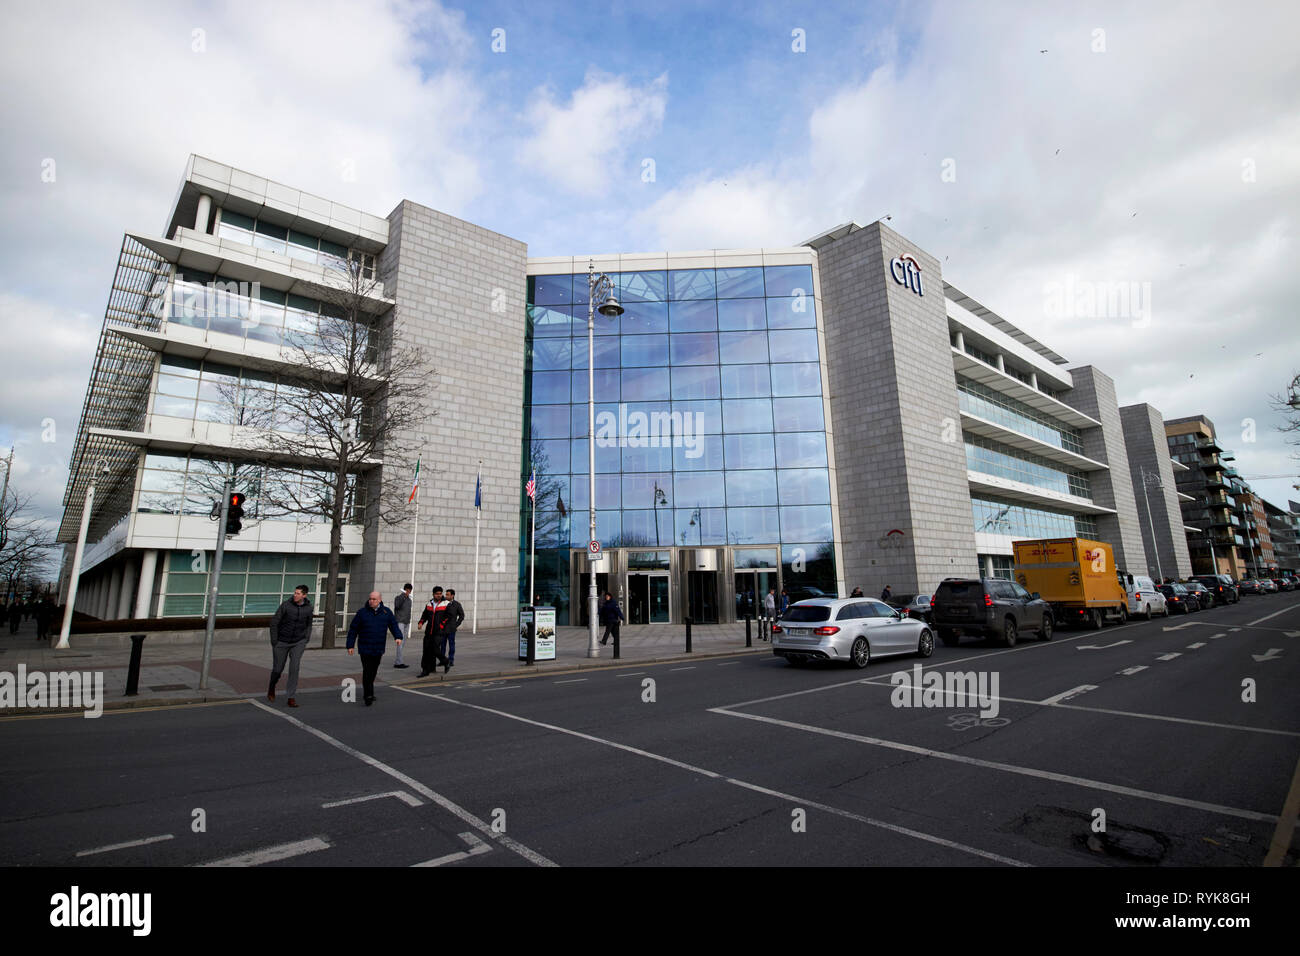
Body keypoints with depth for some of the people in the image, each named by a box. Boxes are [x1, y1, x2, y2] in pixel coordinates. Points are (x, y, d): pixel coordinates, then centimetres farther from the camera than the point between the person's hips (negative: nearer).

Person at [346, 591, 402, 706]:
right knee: (367, 671, -10)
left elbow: (394, 625, 5)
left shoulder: (386, 612, 4)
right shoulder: (362, 613, -2)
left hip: (378, 649, 3)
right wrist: (350, 645, 1)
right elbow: (353, 630, 3)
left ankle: (368, 692, 30)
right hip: (365, 648, -3)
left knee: (373, 672, 13)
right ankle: (368, 696, -7)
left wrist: (398, 637, -12)